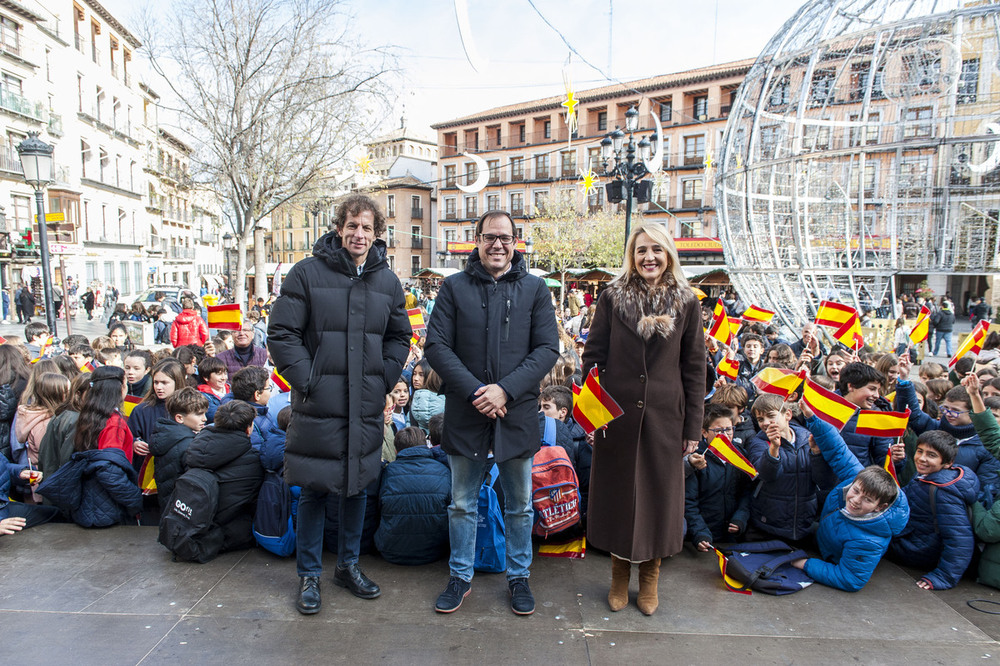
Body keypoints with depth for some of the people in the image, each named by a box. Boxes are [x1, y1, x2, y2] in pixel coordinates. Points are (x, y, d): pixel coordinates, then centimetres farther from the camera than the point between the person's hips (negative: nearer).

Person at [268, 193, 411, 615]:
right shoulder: (307, 273, -4)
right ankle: (309, 575, 24)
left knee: (358, 485, 14)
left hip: (366, 406, 4)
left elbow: (399, 337, 15)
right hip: (318, 404, -4)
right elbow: (282, 333, -5)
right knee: (314, 491, 6)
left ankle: (348, 565, 33)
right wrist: (306, 379, -12)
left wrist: (385, 378, 2)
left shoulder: (387, 281, 7)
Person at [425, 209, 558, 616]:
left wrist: (505, 389, -17)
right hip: (465, 414, 0)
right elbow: (436, 346, -4)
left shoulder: (534, 288, 1)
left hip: (518, 412, 0)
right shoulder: (455, 287, 1)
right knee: (462, 504, 14)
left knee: (520, 505, 14)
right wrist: (474, 391, -16)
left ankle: (519, 576, 34)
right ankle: (461, 576, 33)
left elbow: (548, 348, -5)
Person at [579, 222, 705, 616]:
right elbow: (593, 357, 1)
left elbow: (694, 369, 3)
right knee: (618, 493, 10)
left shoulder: (687, 304, 2)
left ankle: (650, 579, 31)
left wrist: (693, 427, 0)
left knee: (658, 494, 11)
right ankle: (620, 577, 30)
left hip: (665, 418, 1)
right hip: (617, 415, 0)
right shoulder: (612, 299, 0)